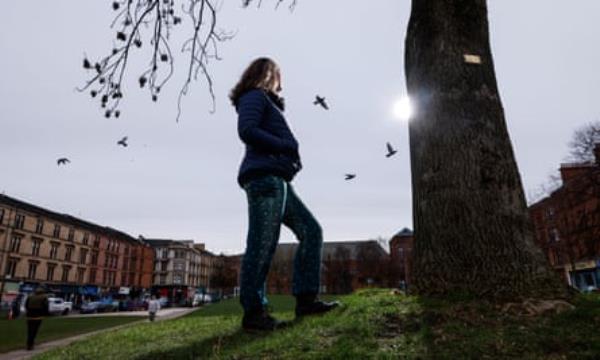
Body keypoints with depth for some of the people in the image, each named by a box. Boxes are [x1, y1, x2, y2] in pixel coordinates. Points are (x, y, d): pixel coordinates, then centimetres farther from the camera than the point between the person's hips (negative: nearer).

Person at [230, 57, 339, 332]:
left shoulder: (267, 102, 31)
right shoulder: (255, 96, 3)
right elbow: (247, 131, -14)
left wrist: (289, 151, 9)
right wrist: (288, 146, -8)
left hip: (276, 181, 10)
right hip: (264, 177, -10)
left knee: (311, 230, 5)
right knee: (262, 245, -10)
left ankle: (305, 299, 6)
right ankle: (253, 312, -2)